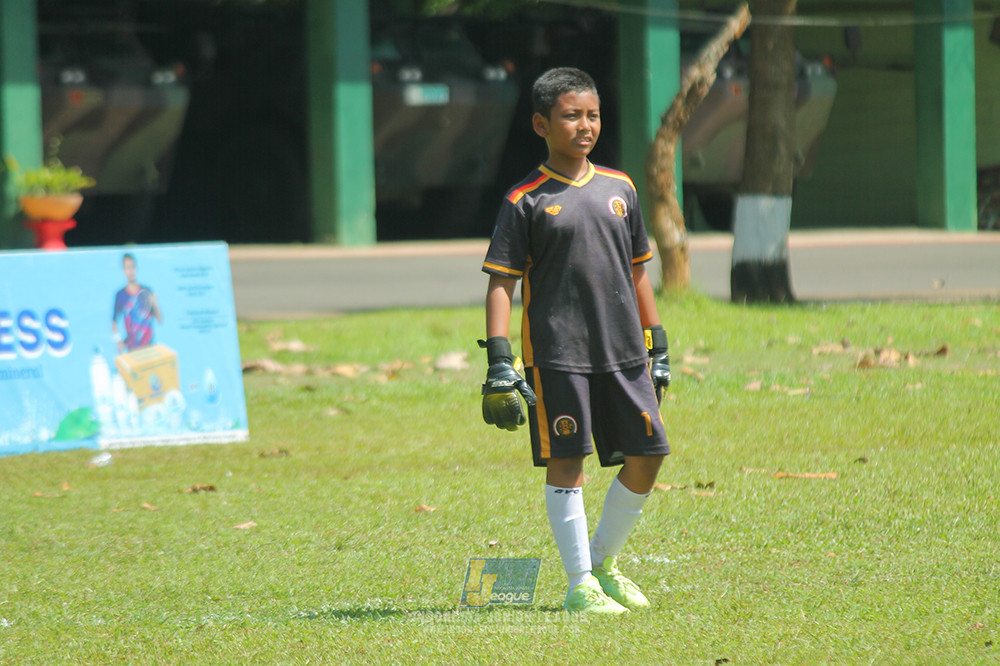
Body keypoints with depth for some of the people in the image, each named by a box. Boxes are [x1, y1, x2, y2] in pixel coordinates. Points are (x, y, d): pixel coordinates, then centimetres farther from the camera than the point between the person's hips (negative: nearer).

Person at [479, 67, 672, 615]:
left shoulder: (618, 189, 11)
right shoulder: (525, 201, -3)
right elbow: (501, 282, -5)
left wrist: (657, 348, 16)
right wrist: (499, 360, -13)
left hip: (624, 351, 5)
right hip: (556, 353, -5)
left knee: (646, 458, 4)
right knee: (566, 463, -3)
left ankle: (603, 563, 22)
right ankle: (579, 582, 6)